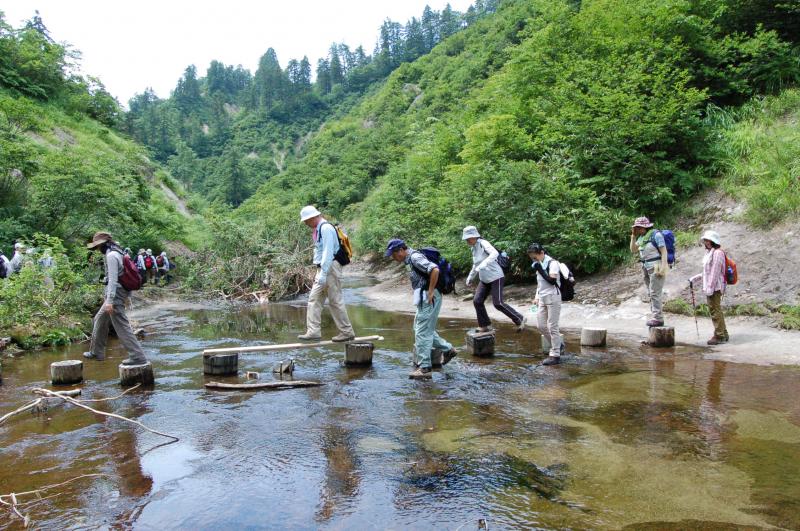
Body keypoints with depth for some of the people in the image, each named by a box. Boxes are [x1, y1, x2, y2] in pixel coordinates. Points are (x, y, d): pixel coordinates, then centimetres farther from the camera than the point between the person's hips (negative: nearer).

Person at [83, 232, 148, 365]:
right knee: (100, 320, 22)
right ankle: (97, 352, 33)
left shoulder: (111, 255, -15)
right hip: (121, 293, 11)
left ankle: (137, 356, -10)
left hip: (115, 295, -11)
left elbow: (113, 279, -22)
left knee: (121, 326, -9)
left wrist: (110, 300, -25)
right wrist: (127, 296, 24)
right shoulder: (117, 253, 16)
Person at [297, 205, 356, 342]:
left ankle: (347, 332, 6)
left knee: (336, 300, -4)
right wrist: (319, 272, 17)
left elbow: (328, 252, -21)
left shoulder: (326, 228, -15)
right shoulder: (318, 229, 16)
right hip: (322, 269, 10)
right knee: (314, 299, 5)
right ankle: (313, 331, 5)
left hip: (330, 268, -10)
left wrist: (323, 274, -24)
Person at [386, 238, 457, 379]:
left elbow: (435, 270, -27)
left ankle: (424, 368, -1)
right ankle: (447, 349, 29)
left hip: (428, 298, -10)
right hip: (424, 298, 10)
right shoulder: (409, 259, 15)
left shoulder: (415, 257, -16)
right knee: (426, 329, 20)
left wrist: (430, 291, -21)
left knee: (422, 332, -6)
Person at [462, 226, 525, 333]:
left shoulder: (483, 243, -16)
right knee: (477, 301, 0)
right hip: (484, 280, 8)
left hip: (496, 278, -8)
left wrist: (483, 264, -45)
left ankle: (519, 320, 5)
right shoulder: (474, 248, 9)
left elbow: (495, 253, -35)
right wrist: (470, 277, 32)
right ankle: (485, 326, 14)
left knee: (498, 303, -12)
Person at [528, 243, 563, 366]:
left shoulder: (552, 263, -11)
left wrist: (540, 270, -19)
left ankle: (555, 355, 2)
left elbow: (552, 281, -22)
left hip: (552, 297, -8)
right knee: (541, 326, 7)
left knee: (552, 326, -5)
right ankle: (558, 345, 25)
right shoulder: (539, 265, 13)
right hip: (542, 298, 8)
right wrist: (536, 297, 16)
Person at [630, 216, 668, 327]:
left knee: (655, 293, -10)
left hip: (656, 267, -8)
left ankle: (658, 318, -8)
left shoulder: (656, 234, -9)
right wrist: (633, 236, 2)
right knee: (651, 294, 10)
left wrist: (663, 267, -20)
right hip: (646, 268, 8)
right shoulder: (641, 237, 12)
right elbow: (633, 250, 12)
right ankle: (655, 317, 15)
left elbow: (664, 251, -13)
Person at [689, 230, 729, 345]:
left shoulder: (717, 253, -14)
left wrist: (710, 288, -21)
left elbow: (715, 272, -19)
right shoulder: (709, 253, 16)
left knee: (715, 310, -4)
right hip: (710, 287, 10)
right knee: (716, 310, 15)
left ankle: (719, 336, 3)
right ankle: (723, 334, 25)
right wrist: (694, 279, 18)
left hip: (715, 287, -10)